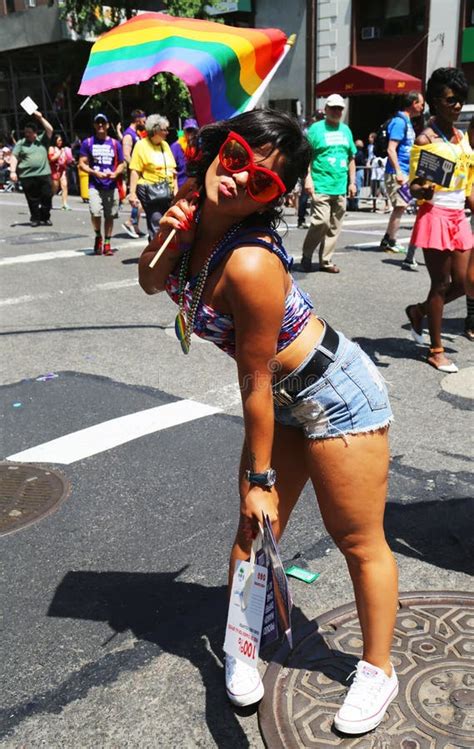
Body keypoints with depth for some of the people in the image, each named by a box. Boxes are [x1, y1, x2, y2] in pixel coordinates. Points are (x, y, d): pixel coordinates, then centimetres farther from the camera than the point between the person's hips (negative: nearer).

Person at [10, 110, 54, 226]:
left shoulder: (42, 140, 10)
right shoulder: (21, 143, 8)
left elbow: (50, 130, -2)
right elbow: (14, 157, 4)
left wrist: (40, 118, -9)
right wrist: (13, 171, -8)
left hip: (44, 174, 1)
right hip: (27, 176, -1)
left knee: (47, 197, 2)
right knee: (32, 200, 2)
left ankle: (45, 218, 15)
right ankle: (35, 219, 13)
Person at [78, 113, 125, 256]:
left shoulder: (115, 143, 11)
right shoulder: (87, 143, 6)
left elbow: (121, 164, 14)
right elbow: (82, 164, 4)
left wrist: (115, 173, -8)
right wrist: (95, 173, -12)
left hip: (111, 186, 2)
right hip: (95, 186, -2)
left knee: (110, 216, 4)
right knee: (95, 212, -19)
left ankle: (107, 244, 16)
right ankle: (98, 236, 7)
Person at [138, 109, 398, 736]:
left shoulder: (250, 263, -33)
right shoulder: (196, 220, -8)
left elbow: (255, 384, -24)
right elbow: (152, 283, 10)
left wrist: (260, 480, -12)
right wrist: (163, 237, -12)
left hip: (336, 395, -7)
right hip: (286, 398, 8)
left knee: (359, 541, 9)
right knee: (253, 528, 14)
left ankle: (378, 670, 33)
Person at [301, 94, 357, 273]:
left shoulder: (345, 130, 16)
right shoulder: (316, 128, -1)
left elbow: (351, 158, 21)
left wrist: (352, 182, 16)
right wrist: (308, 178, -15)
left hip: (340, 187, 6)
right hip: (321, 186, -6)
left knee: (334, 227, 7)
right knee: (321, 222, -14)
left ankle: (326, 260, 17)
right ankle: (306, 256, 5)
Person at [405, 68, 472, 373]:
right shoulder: (425, 139, -8)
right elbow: (413, 186, -11)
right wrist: (423, 190, -32)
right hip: (435, 217, -7)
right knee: (441, 284, -2)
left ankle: (418, 311, 32)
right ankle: (436, 351, 10)